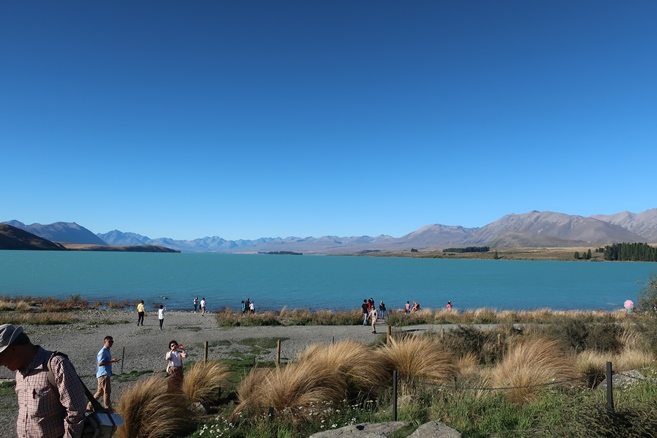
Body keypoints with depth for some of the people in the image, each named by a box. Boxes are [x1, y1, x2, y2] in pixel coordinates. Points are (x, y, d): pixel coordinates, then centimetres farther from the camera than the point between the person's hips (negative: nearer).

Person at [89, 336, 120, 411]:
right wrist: (111, 361, -27)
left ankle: (89, 406, 23)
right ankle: (108, 408, -5)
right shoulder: (103, 351, -14)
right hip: (103, 374, -10)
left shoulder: (107, 351, 18)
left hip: (106, 374, 10)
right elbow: (100, 363, -22)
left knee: (100, 392, 15)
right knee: (107, 391, -8)